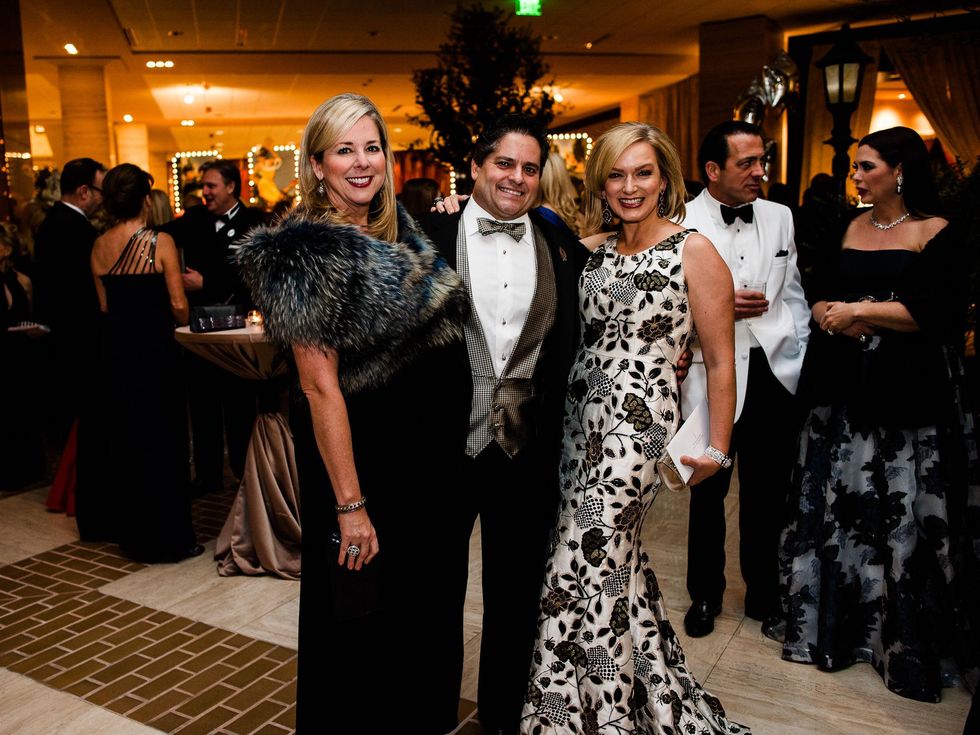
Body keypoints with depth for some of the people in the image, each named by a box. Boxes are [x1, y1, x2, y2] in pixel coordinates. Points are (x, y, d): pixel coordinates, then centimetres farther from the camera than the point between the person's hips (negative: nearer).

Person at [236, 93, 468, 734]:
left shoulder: (399, 235, 6)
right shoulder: (307, 252, -17)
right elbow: (320, 386, -21)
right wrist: (350, 506, -21)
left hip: (420, 452, 8)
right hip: (357, 456, -8)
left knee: (414, 602, 24)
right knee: (357, 615, 11)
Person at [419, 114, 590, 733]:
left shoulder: (566, 249, 3)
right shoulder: (428, 237, -4)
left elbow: (579, 345, 6)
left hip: (528, 450, 2)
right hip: (440, 445, -1)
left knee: (516, 594, 19)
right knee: (437, 590, 17)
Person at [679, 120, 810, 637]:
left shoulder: (780, 217, 8)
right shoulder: (679, 225, -8)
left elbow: (792, 295, 12)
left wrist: (799, 359, 7)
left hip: (775, 374, 4)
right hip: (712, 377, -4)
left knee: (768, 495, 12)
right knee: (708, 493, 12)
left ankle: (763, 589, 34)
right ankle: (704, 593, 32)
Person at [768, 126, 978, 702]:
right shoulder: (849, 228, 12)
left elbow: (933, 312, -15)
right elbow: (821, 298, 10)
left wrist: (856, 310, -12)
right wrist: (834, 319, -11)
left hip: (907, 400, -5)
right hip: (843, 391, 5)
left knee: (898, 514, 2)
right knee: (836, 505, 9)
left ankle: (903, 637, 20)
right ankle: (834, 621, 24)